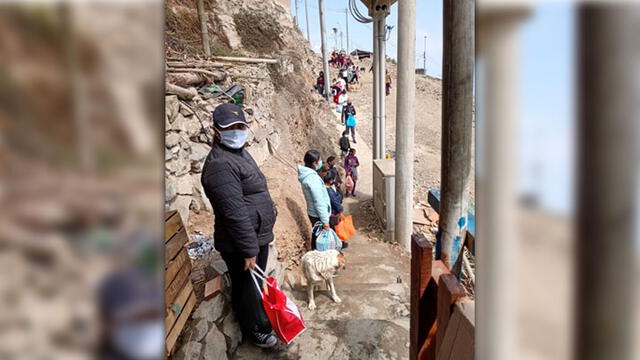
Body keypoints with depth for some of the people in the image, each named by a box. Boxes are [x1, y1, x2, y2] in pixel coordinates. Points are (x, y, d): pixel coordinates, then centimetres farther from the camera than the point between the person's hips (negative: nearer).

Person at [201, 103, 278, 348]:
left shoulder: (239, 152, 9)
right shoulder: (220, 164, -25)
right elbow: (235, 213, -27)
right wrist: (249, 249, -24)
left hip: (257, 235, 10)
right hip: (241, 244, -10)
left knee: (256, 283, 26)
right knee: (247, 287, 11)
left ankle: (260, 319, 47)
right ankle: (254, 330, 32)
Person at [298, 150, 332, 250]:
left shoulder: (306, 174, -1)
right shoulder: (313, 179, -28)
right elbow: (319, 202, -26)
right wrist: (325, 220, -21)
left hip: (312, 213, 9)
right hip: (318, 215, -9)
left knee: (316, 236, 22)